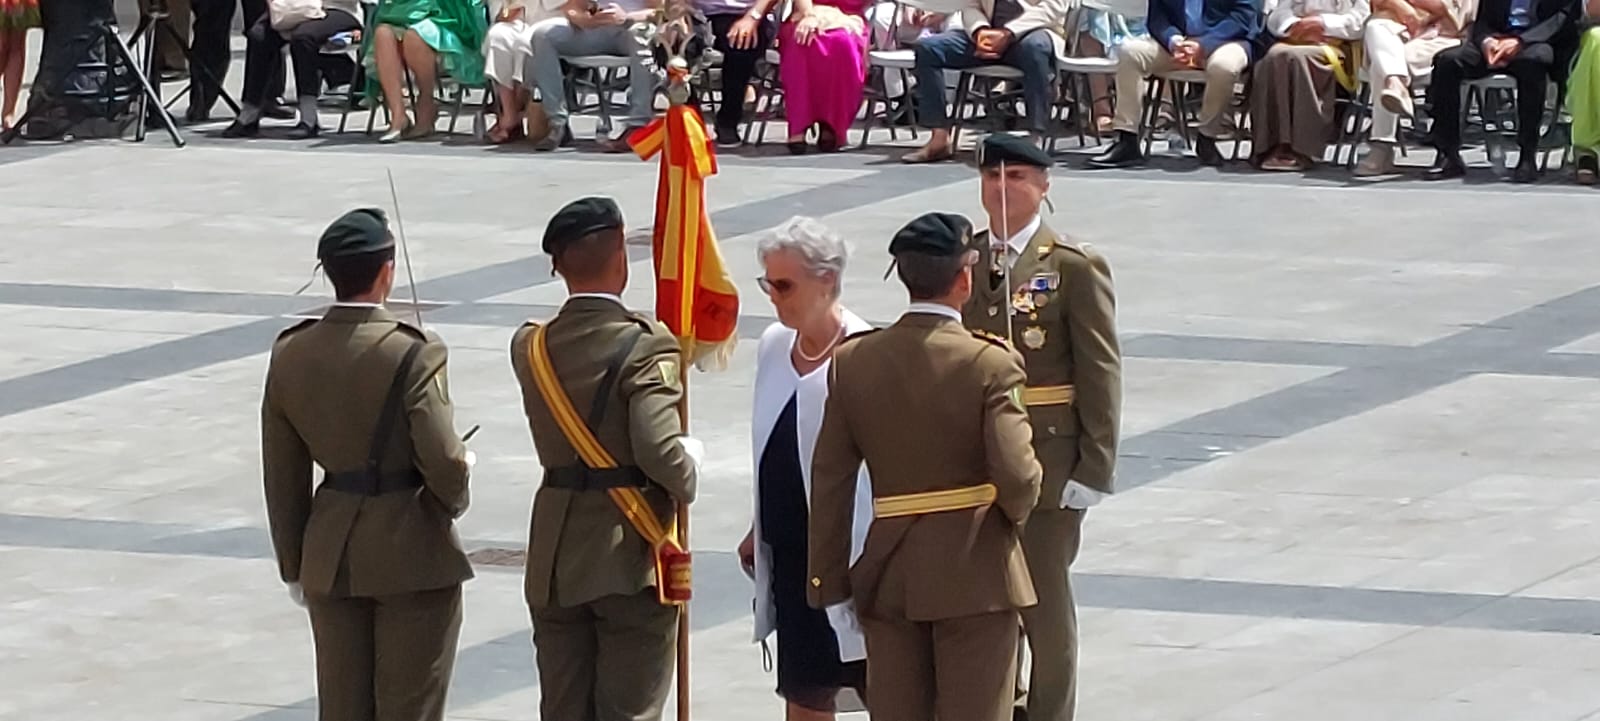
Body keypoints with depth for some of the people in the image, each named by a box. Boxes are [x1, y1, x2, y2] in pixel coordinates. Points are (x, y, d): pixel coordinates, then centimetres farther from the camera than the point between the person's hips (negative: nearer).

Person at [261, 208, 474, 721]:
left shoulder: (290, 356, 0)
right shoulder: (411, 355, -18)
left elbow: (283, 478, 6)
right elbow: (444, 463, -19)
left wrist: (294, 565, 15)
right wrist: (454, 499, 5)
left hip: (331, 561, 5)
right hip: (411, 555, -5)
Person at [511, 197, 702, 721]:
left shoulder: (530, 347, 2)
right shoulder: (646, 348, -17)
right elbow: (660, 452, -25)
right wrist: (687, 475, -4)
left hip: (555, 561, 5)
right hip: (630, 559, -5)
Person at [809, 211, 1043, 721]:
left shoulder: (852, 360, -1)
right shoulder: (990, 364, -14)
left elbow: (830, 479, 1)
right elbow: (1015, 474, -21)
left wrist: (828, 579, 7)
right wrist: (1017, 509, 3)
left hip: (887, 572, 4)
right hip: (974, 570, -4)